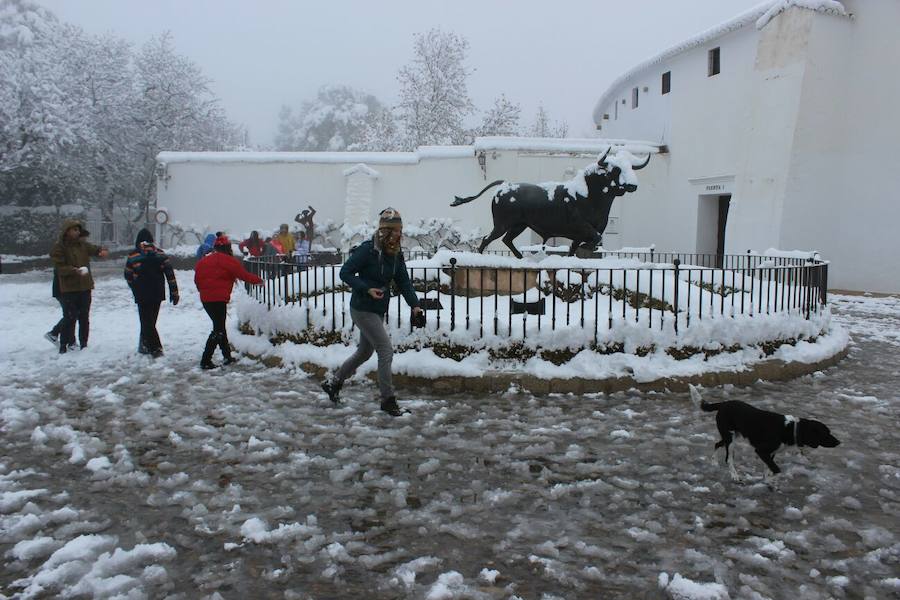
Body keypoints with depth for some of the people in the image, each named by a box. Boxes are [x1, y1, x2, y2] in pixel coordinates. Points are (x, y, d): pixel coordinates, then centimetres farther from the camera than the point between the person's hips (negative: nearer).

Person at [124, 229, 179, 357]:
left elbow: (128, 276, 4)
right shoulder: (160, 254, 0)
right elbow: (170, 274, -4)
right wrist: (174, 293, 0)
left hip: (142, 295, -3)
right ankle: (144, 345, 25)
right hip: (158, 294, 3)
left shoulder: (132, 256, -5)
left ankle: (156, 349, -5)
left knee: (146, 322, 4)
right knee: (150, 321, 16)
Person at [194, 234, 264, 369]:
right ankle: (206, 360, -9)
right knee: (218, 330, -4)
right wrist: (258, 280, 9)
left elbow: (197, 279, 15)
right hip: (219, 299, -8)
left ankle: (227, 356, 25)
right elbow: (244, 275, -5)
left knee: (219, 326, 18)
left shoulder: (203, 261, 12)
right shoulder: (229, 261, -8)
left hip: (205, 299, 8)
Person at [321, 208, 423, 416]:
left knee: (365, 352, 20)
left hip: (379, 310, 8)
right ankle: (388, 400, 0)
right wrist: (367, 289, -25)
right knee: (386, 351, -10)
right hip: (362, 309, -8)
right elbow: (345, 273, -15)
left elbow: (403, 282, 1)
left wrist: (414, 305, -13)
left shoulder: (396, 254, 2)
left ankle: (333, 382, 38)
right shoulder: (367, 250, -19)